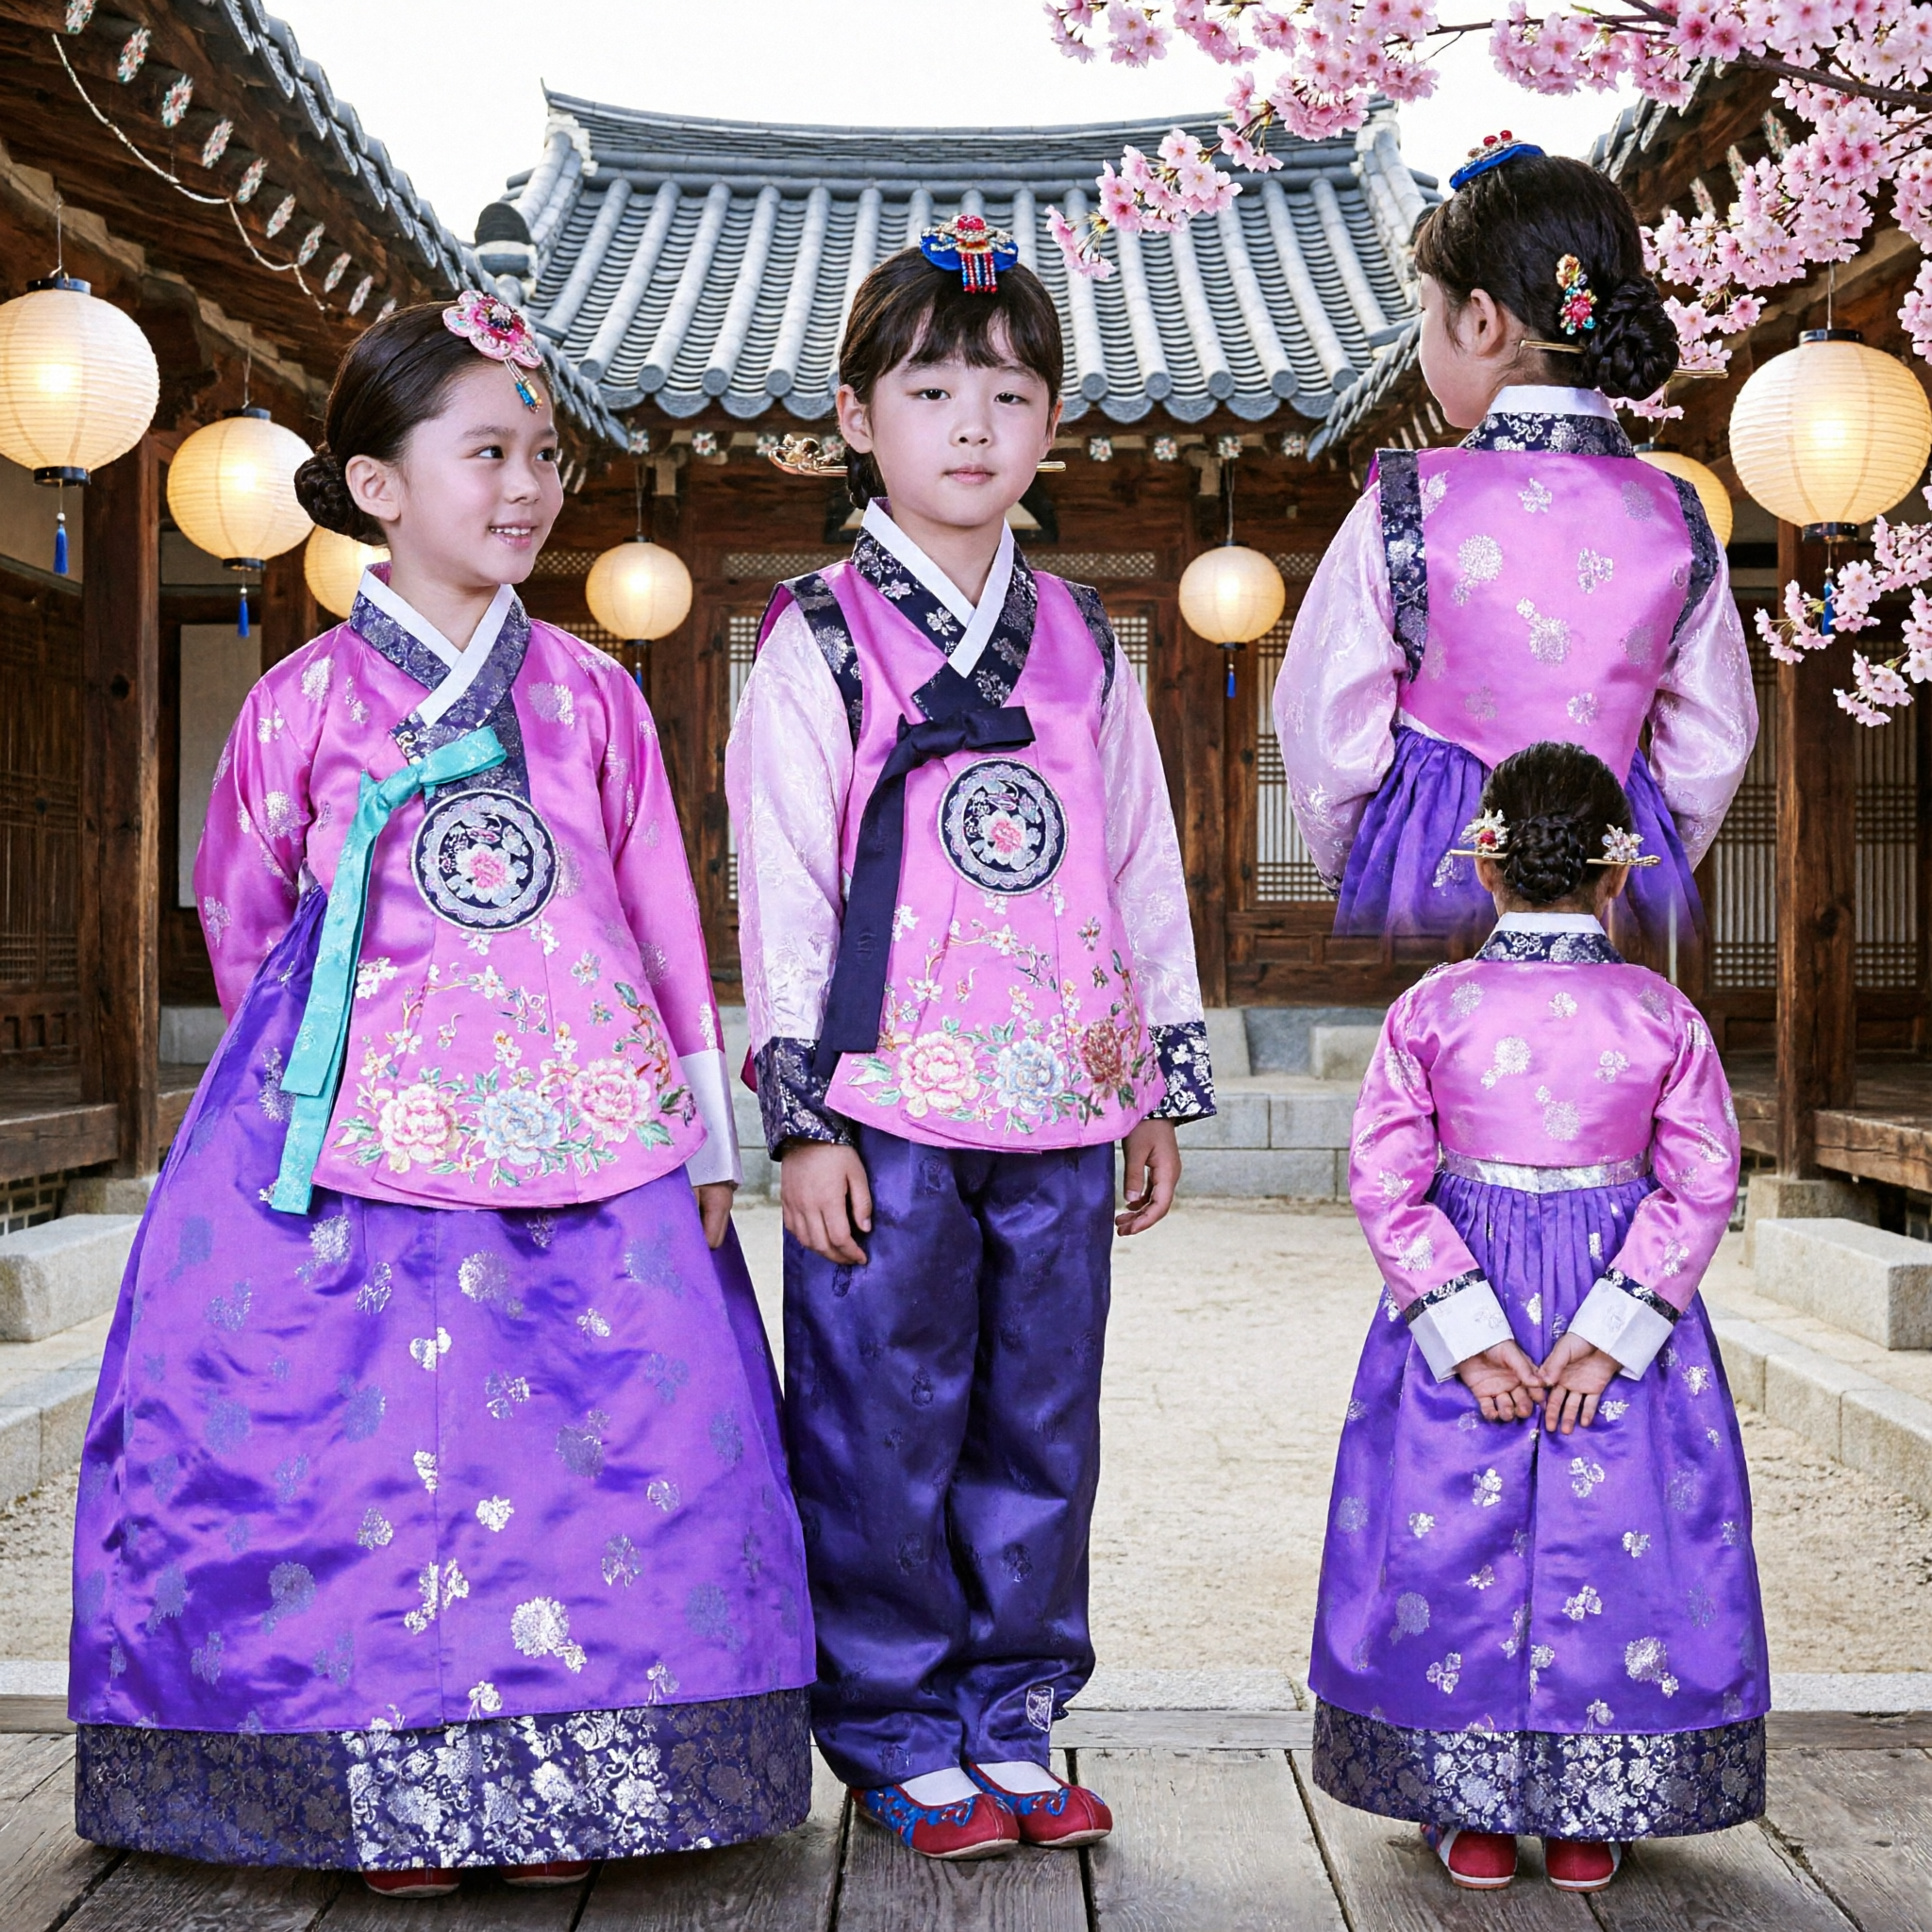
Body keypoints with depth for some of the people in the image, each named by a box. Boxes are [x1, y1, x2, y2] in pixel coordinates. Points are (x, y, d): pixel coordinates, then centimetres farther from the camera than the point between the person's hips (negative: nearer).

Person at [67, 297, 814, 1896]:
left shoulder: (590, 696, 8)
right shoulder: (305, 702, 3)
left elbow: (666, 918, 10)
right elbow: (241, 921, 14)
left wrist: (702, 1132, 8)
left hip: (582, 1142, 2)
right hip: (362, 1154, -1)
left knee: (588, 1448, 1)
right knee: (376, 1462, -1)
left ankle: (555, 1797, 15)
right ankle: (401, 1804, 14)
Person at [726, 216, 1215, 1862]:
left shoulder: (1084, 646, 12)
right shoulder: (821, 642, -1)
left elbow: (1145, 870, 15)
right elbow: (777, 886, -4)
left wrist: (1165, 1085, 13)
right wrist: (801, 1115, -9)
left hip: (1060, 1113, 4)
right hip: (888, 1110, -4)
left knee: (1041, 1427, 10)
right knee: (884, 1432, 2)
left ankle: (1012, 1721, 25)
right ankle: (898, 1741, 17)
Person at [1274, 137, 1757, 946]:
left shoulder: (1404, 509, -11)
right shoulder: (1677, 515, 0)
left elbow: (1328, 738, -6)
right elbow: (1714, 748, 7)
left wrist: (1361, 878, 11)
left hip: (1436, 876, -3)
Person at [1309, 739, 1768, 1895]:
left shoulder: (1431, 1010, -5)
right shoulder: (1663, 1016, -3)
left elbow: (1387, 1185, -10)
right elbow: (1703, 1188, -8)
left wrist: (1471, 1337, -9)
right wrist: (1609, 1335, -10)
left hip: (1466, 1300, 0)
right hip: (1619, 1296, 1)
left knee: (1457, 1537, 9)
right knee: (1613, 1542, 10)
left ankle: (1469, 1811, 16)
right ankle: (1588, 1825, 17)